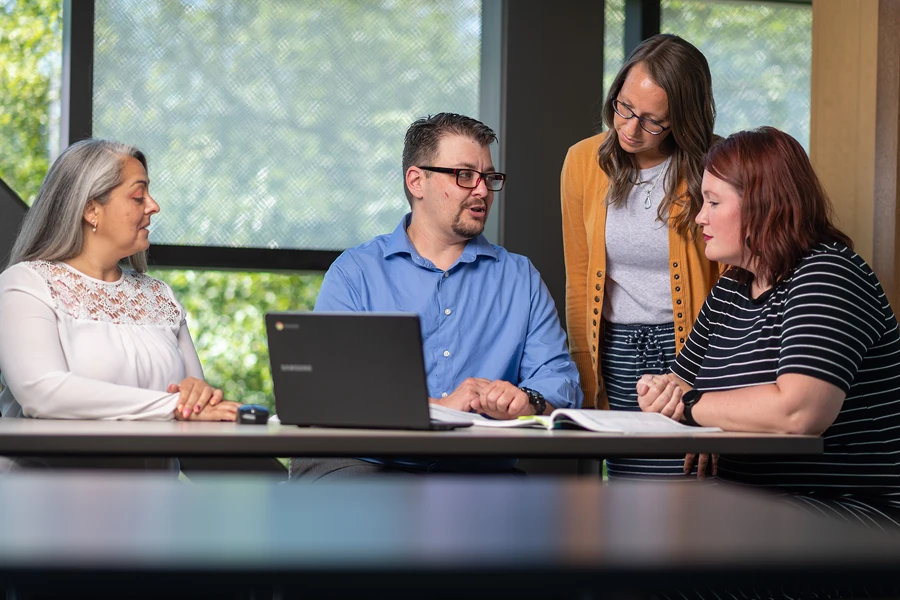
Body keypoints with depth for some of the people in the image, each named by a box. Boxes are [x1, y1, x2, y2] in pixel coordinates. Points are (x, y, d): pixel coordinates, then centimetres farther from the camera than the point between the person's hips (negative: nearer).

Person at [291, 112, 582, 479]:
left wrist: (528, 401, -17)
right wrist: (438, 406, -18)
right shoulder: (354, 273, 8)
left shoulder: (519, 278, 17)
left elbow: (561, 380, 8)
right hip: (365, 464, -3)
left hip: (474, 468, 4)